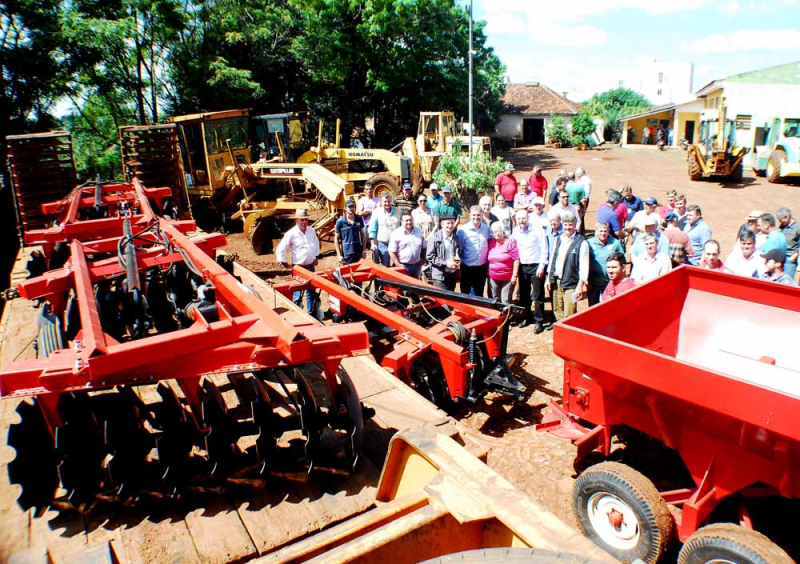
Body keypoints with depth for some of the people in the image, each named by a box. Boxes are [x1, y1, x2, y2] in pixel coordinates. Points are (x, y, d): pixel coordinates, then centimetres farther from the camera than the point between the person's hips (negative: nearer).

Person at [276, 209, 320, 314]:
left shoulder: (311, 230, 2)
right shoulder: (291, 234, -15)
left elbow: (316, 243, 22)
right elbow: (280, 250, -14)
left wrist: (316, 256, 19)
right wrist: (284, 263, -12)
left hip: (311, 265, 6)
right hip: (299, 267, -6)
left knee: (311, 291, 16)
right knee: (298, 293, -2)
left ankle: (311, 313, 28)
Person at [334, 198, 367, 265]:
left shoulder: (359, 219, 3)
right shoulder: (340, 221, -6)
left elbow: (363, 234, 10)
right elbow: (336, 238, -2)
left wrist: (364, 250, 5)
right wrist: (339, 255, -7)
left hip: (359, 253, 3)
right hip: (347, 254, -3)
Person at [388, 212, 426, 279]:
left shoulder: (419, 232, 10)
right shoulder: (396, 233, -8)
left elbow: (423, 248, 20)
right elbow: (391, 252, -11)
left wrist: (423, 259, 9)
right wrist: (398, 265, -15)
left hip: (416, 265, 6)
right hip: (404, 266, -5)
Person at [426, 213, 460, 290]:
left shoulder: (456, 238, 12)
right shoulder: (434, 238, -9)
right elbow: (429, 256, -12)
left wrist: (458, 261, -1)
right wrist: (445, 263, -18)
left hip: (453, 274, 6)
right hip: (440, 275, -6)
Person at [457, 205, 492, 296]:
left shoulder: (486, 228, 0)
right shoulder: (462, 230, -11)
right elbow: (458, 250, -7)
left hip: (482, 267, 3)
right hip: (467, 268, -3)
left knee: (479, 294, 17)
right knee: (465, 294, 10)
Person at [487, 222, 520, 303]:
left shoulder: (510, 242, -9)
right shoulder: (491, 243, 7)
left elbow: (516, 260, -12)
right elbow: (488, 259, 15)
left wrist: (514, 275, -15)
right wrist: (488, 273, 11)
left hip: (508, 278, -5)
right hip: (493, 278, 5)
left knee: (505, 301, -7)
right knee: (495, 300, 13)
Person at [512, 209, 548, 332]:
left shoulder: (537, 229, -10)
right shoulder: (515, 231, 3)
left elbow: (544, 248, -9)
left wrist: (542, 266, -14)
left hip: (536, 266, -5)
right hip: (522, 266, 5)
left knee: (538, 296, 0)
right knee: (523, 295, 13)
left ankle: (539, 321, 9)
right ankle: (526, 317, 29)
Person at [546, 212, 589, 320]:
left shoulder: (581, 242, -9)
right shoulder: (559, 239, 12)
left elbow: (584, 265, -11)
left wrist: (580, 285, -15)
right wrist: (548, 278, 15)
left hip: (571, 284, -6)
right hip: (556, 282, 7)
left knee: (569, 316, -7)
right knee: (557, 311, 15)